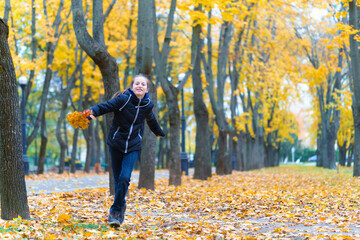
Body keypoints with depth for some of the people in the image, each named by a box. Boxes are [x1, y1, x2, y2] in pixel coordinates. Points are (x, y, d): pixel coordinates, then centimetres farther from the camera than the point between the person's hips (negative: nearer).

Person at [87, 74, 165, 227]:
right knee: (117, 179, 5)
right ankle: (121, 206, 25)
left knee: (125, 178, -15)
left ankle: (115, 211, -8)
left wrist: (159, 133, 41)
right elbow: (104, 106, -21)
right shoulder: (123, 100, -11)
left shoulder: (148, 105, 1)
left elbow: (151, 120, 22)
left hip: (133, 147, 1)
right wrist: (92, 113, -43)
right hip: (116, 144, -1)